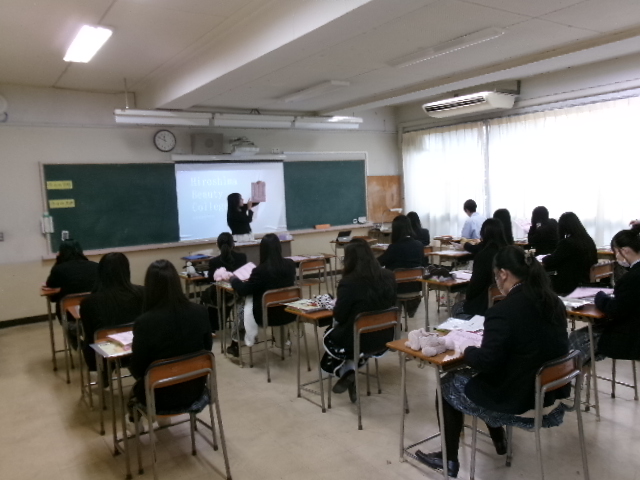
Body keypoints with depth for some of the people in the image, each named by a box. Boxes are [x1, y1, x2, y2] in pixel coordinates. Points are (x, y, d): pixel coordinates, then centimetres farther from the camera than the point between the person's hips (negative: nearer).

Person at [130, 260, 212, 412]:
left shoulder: (144, 322, -25)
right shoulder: (200, 312, -14)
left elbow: (137, 369, -14)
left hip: (161, 396, -3)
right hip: (194, 389, 3)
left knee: (138, 388, 30)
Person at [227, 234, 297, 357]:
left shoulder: (260, 270, -24)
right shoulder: (290, 264, -8)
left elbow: (243, 291, -11)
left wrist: (234, 279, 9)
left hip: (266, 316, -5)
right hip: (287, 312, 5)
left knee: (242, 308, 26)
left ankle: (235, 345, 42)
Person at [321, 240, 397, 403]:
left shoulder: (348, 283, -22)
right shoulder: (388, 277, -6)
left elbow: (338, 317, -13)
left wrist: (337, 306, 8)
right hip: (384, 337, 5)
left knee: (329, 337, 28)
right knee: (337, 333, 30)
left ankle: (346, 371, 11)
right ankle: (350, 369, 14)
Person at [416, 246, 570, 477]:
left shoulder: (503, 310, -26)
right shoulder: (553, 302, -1)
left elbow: (486, 362, -25)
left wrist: (467, 350, -4)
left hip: (516, 397, -8)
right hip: (549, 389, 8)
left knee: (448, 384, 15)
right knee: (474, 376, 30)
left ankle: (449, 460, 27)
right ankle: (499, 441, 41)